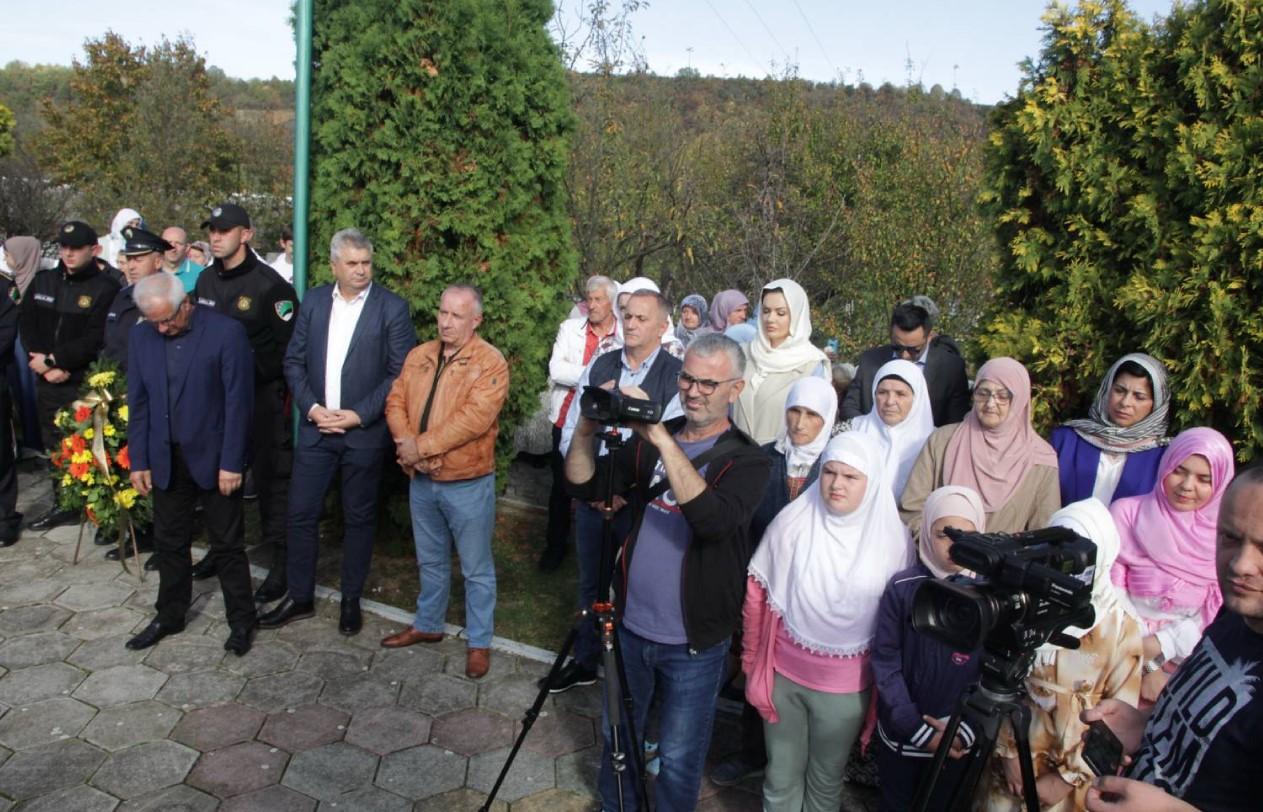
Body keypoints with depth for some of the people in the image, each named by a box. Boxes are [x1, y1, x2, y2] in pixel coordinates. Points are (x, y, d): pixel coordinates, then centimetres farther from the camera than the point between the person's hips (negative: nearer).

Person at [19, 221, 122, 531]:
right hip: (48, 382, 6)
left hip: (86, 385, -6)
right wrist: (41, 362, -7)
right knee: (54, 446, 15)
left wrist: (55, 359, -15)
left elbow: (96, 339, -14)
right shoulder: (43, 282, 11)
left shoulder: (105, 288, -8)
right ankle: (64, 504, 29)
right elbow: (26, 324, 8)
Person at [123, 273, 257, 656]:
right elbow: (138, 402, 6)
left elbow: (238, 401, -14)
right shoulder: (141, 336, 2)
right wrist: (139, 460, 4)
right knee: (170, 541, 16)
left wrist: (231, 462, -14)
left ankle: (241, 620, 21)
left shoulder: (227, 332, -14)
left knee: (227, 544, 6)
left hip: (213, 457, -4)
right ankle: (170, 614, 34)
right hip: (165, 459, 5)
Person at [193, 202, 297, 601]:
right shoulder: (206, 280, 9)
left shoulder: (269, 284, -13)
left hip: (262, 396, -7)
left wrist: (247, 372, -13)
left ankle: (281, 560, 10)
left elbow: (289, 345, -13)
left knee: (270, 477, 0)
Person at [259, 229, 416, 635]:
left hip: (365, 432, -3)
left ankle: (351, 600, 25)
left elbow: (400, 372, -10)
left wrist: (359, 415, -15)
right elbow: (294, 361, 7)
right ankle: (299, 597, 24)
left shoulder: (392, 308, -8)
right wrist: (311, 407, -8)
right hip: (316, 427, 3)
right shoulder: (314, 301, 4)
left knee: (359, 518, 9)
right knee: (301, 513, 7)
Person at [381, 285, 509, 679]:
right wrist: (406, 443, -16)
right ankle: (427, 625, 39)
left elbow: (474, 419, -24)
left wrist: (422, 445, -21)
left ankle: (479, 642, 20)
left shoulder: (490, 362, -14)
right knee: (431, 560, 22)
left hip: (468, 483, -6)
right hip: (421, 480, 6)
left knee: (476, 568, 7)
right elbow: (395, 401, 3)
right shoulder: (419, 355, 7)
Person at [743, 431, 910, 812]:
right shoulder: (793, 521, -11)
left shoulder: (893, 538, -10)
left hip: (846, 684, 0)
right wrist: (751, 661, 1)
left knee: (825, 780, 21)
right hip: (783, 671, 0)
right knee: (781, 775, 17)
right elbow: (758, 593, -3)